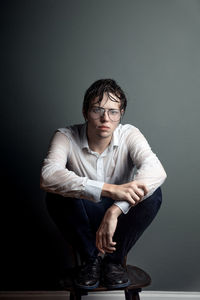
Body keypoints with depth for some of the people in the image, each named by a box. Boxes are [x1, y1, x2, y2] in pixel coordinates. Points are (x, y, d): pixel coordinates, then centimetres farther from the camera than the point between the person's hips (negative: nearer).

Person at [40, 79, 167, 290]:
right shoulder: (66, 137, -18)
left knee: (153, 193, -27)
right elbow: (48, 176, -37)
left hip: (120, 217, 1)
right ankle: (92, 258, -7)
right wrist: (110, 189, -48)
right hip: (83, 219, -1)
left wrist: (114, 210, -46)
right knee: (56, 194, -30)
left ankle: (114, 259, -7)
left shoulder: (129, 135, -14)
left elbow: (156, 170, -33)